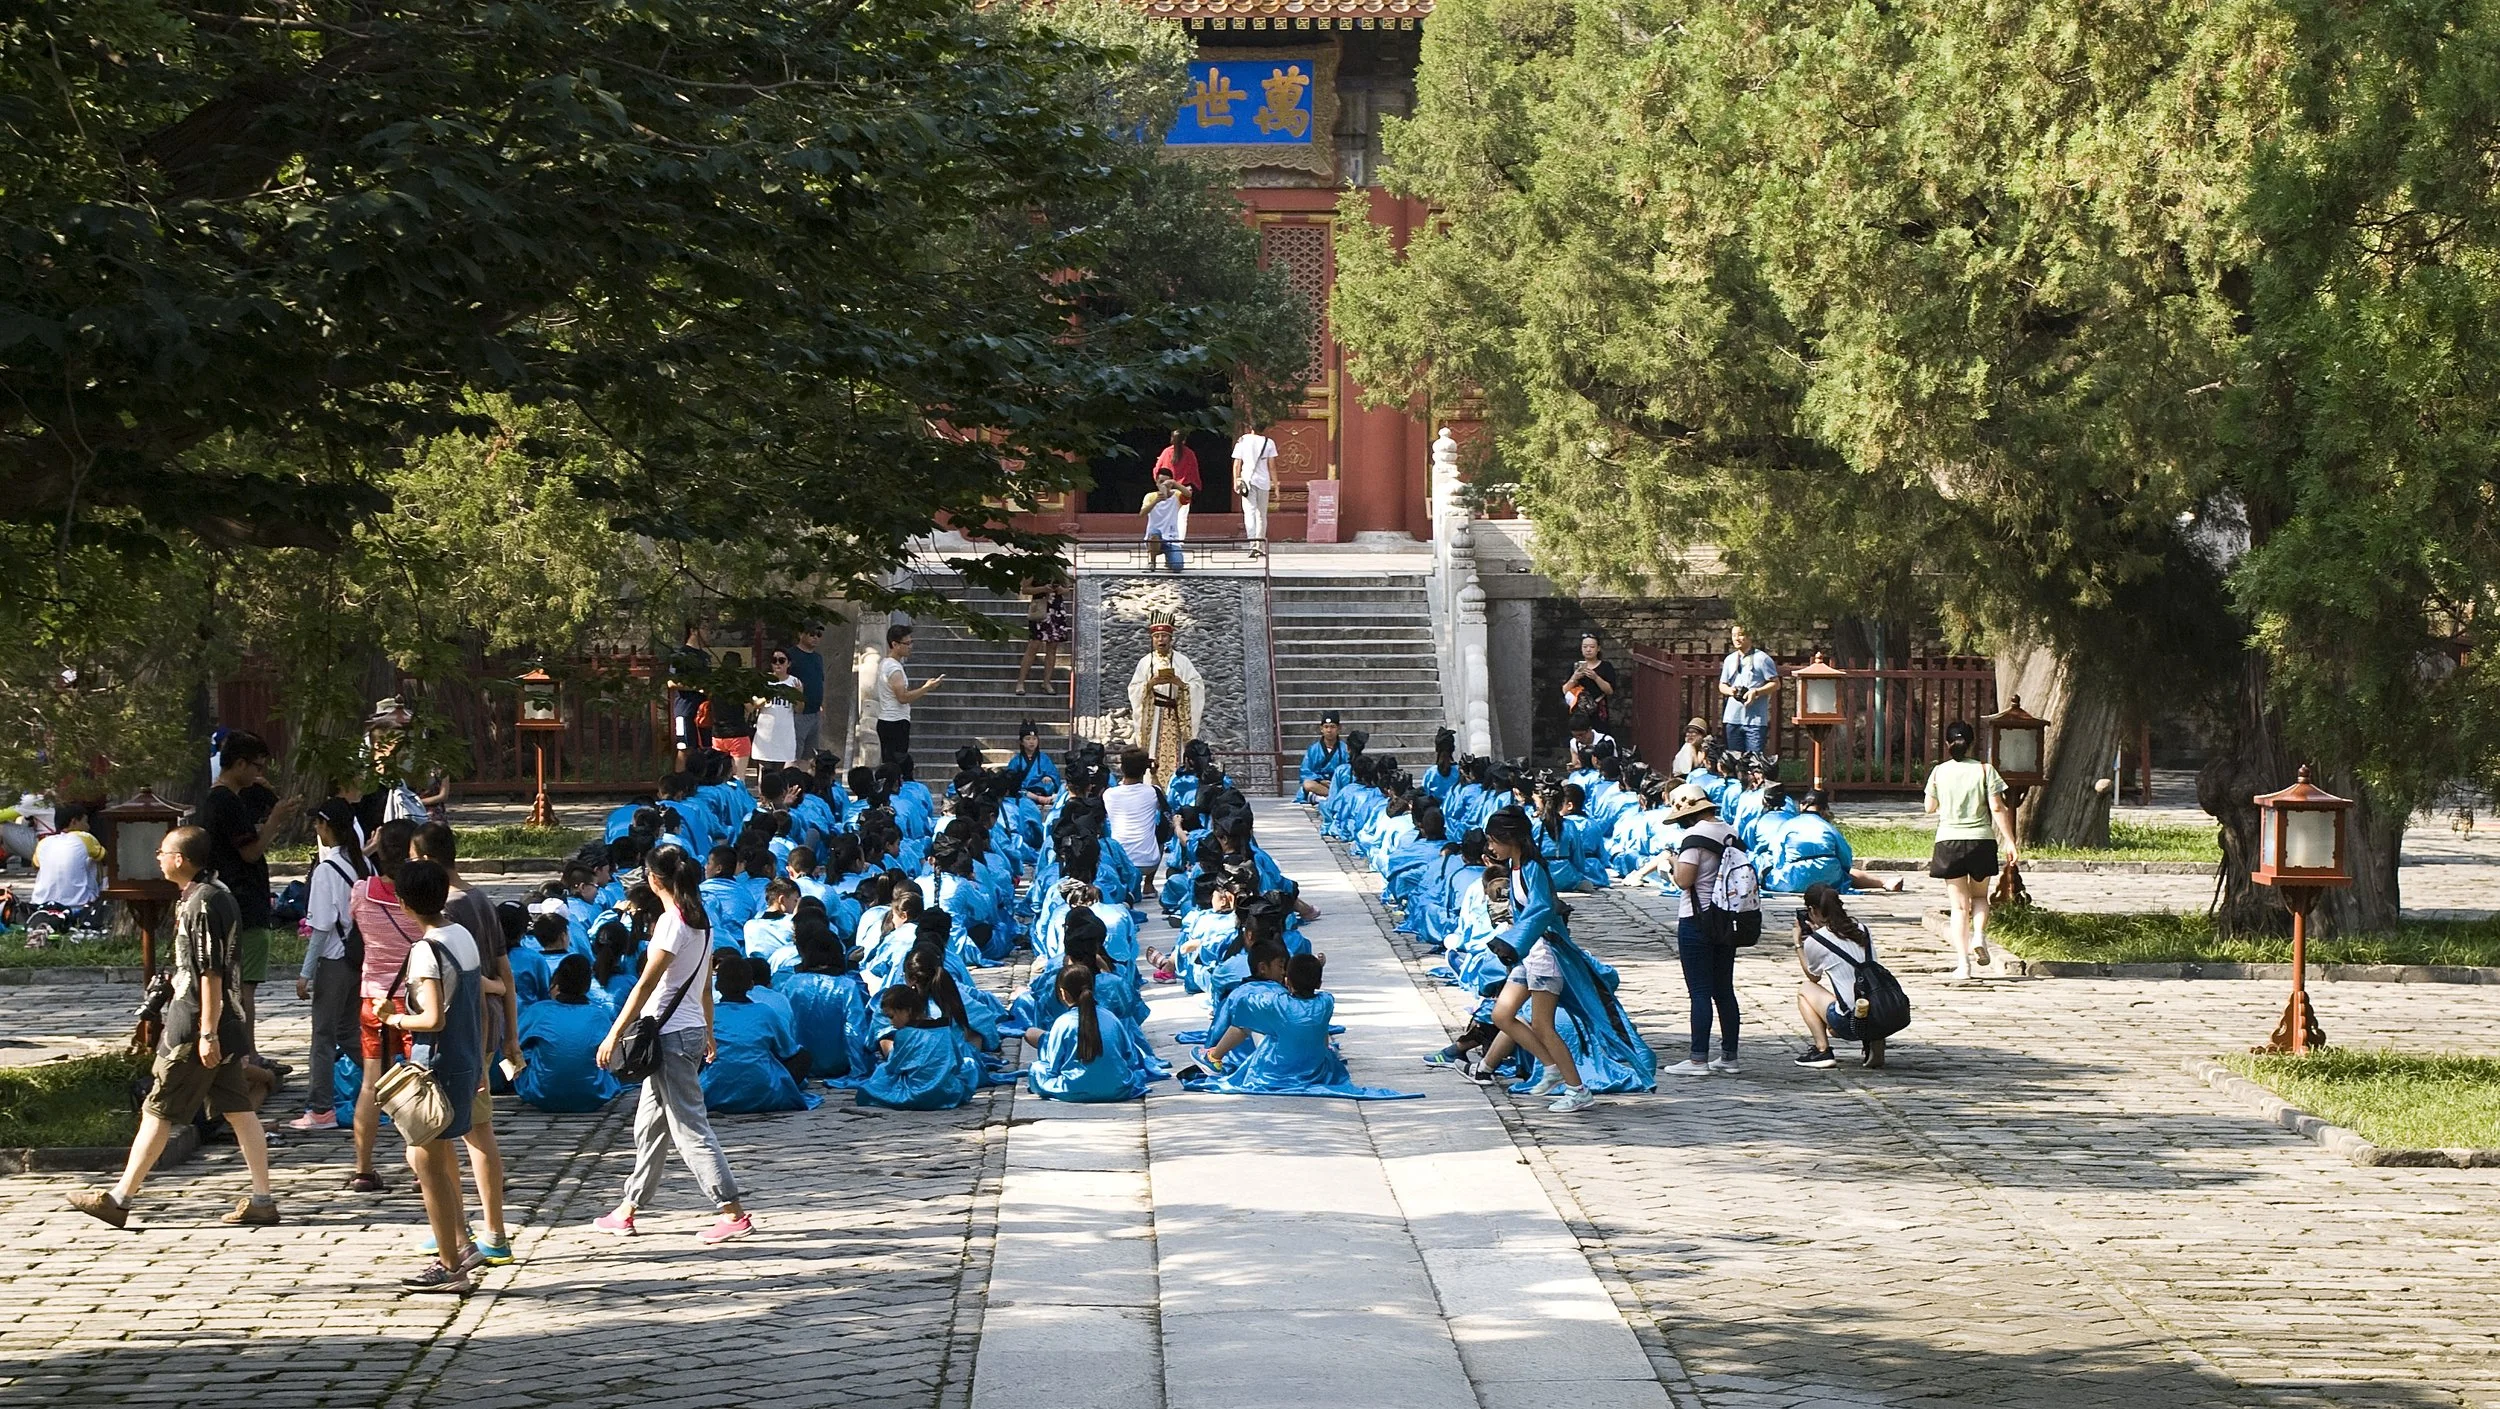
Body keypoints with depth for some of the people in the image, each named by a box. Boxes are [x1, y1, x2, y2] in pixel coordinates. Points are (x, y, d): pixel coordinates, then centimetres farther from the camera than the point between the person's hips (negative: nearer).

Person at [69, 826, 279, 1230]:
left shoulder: (200, 904, -17)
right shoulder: (217, 895, 13)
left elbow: (211, 974, -21)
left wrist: (207, 1033, -21)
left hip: (194, 1029, -10)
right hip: (224, 1026, 10)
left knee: (157, 1111, -2)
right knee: (238, 1110, 7)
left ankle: (119, 1198, 4)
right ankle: (262, 1200, 6)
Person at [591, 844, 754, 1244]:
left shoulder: (671, 922, -16)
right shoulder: (701, 922, 10)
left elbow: (646, 984, -19)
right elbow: (706, 985, 17)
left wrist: (615, 1034, -19)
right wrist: (708, 1033, 25)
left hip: (672, 1034, -9)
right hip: (691, 1030, 9)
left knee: (689, 1127, -7)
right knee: (649, 1124, 16)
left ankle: (733, 1213, -9)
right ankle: (627, 1210, 24)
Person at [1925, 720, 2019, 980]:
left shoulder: (1939, 772, 0)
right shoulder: (1984, 770, -3)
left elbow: (1930, 807, 12)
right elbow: (1997, 808, -7)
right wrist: (2010, 842, -5)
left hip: (1948, 841, 0)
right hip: (1981, 840, 0)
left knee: (1959, 904, 4)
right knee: (1979, 895, 21)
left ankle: (1962, 962, -4)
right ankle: (1979, 935, -6)